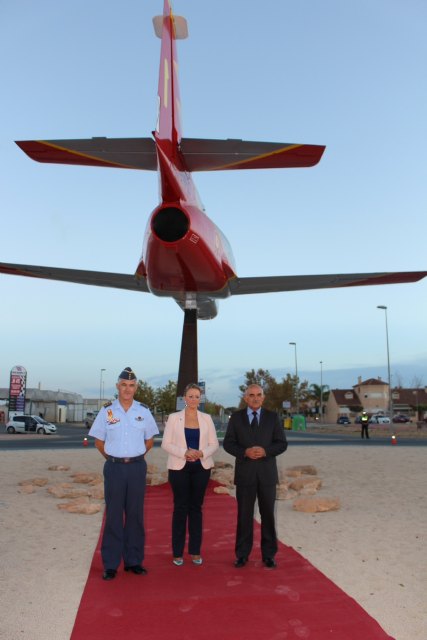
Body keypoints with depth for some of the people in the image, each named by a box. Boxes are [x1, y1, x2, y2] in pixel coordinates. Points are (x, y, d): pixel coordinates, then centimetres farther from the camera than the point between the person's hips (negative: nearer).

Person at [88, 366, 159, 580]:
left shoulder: (143, 411, 1)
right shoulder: (107, 411, -2)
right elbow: (99, 441, 7)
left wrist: (135, 457, 8)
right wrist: (113, 458, 6)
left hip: (137, 467, 2)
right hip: (114, 467, -1)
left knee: (135, 515, 8)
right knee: (113, 516, 3)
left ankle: (133, 560, 20)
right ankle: (110, 564, 13)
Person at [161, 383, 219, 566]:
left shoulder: (206, 418, 5)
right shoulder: (174, 418, 0)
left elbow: (214, 443, 4)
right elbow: (166, 444, -4)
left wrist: (202, 453, -15)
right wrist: (184, 452, -18)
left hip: (201, 467, 2)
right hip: (179, 467, -2)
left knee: (196, 507, 8)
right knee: (180, 508, 2)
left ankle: (195, 551, 18)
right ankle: (177, 552, 13)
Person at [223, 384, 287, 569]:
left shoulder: (272, 417, 3)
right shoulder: (236, 417, 2)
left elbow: (282, 443, 0)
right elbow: (228, 443, 0)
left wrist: (265, 451, -17)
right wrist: (244, 452, -17)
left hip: (267, 473, 1)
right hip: (245, 473, 0)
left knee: (268, 514, 7)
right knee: (244, 515, 6)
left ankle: (269, 555, 20)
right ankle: (242, 554, 19)